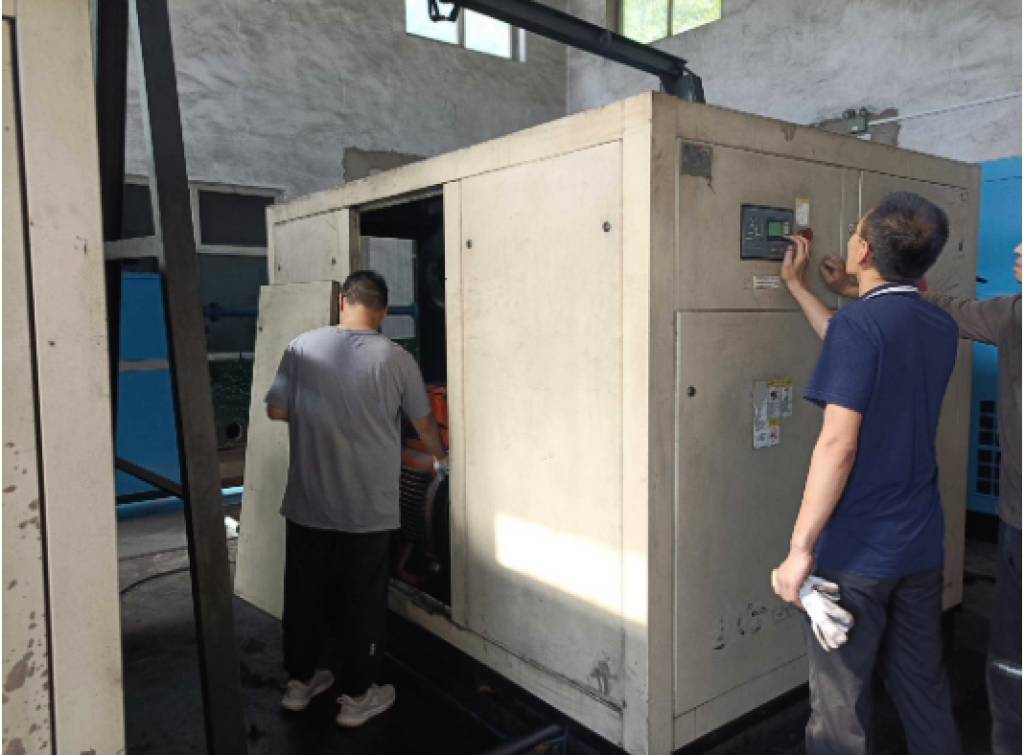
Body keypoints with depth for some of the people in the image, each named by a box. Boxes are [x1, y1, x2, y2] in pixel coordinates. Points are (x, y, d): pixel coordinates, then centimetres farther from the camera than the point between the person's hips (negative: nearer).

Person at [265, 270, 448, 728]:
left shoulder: (303, 347, -5)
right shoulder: (396, 358, -8)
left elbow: (276, 411, 0)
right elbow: (424, 423, 3)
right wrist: (440, 457, 23)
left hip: (307, 504, 3)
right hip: (369, 509, -2)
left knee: (305, 592, 18)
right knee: (363, 599, 11)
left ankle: (299, 682, 34)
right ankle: (357, 697, 23)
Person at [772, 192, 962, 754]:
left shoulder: (858, 323, -18)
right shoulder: (942, 328, 5)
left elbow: (838, 444, -24)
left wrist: (800, 548, -20)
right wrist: (796, 286, 28)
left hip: (855, 551, -7)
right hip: (921, 546, 7)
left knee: (840, 707, 8)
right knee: (924, 689, 21)